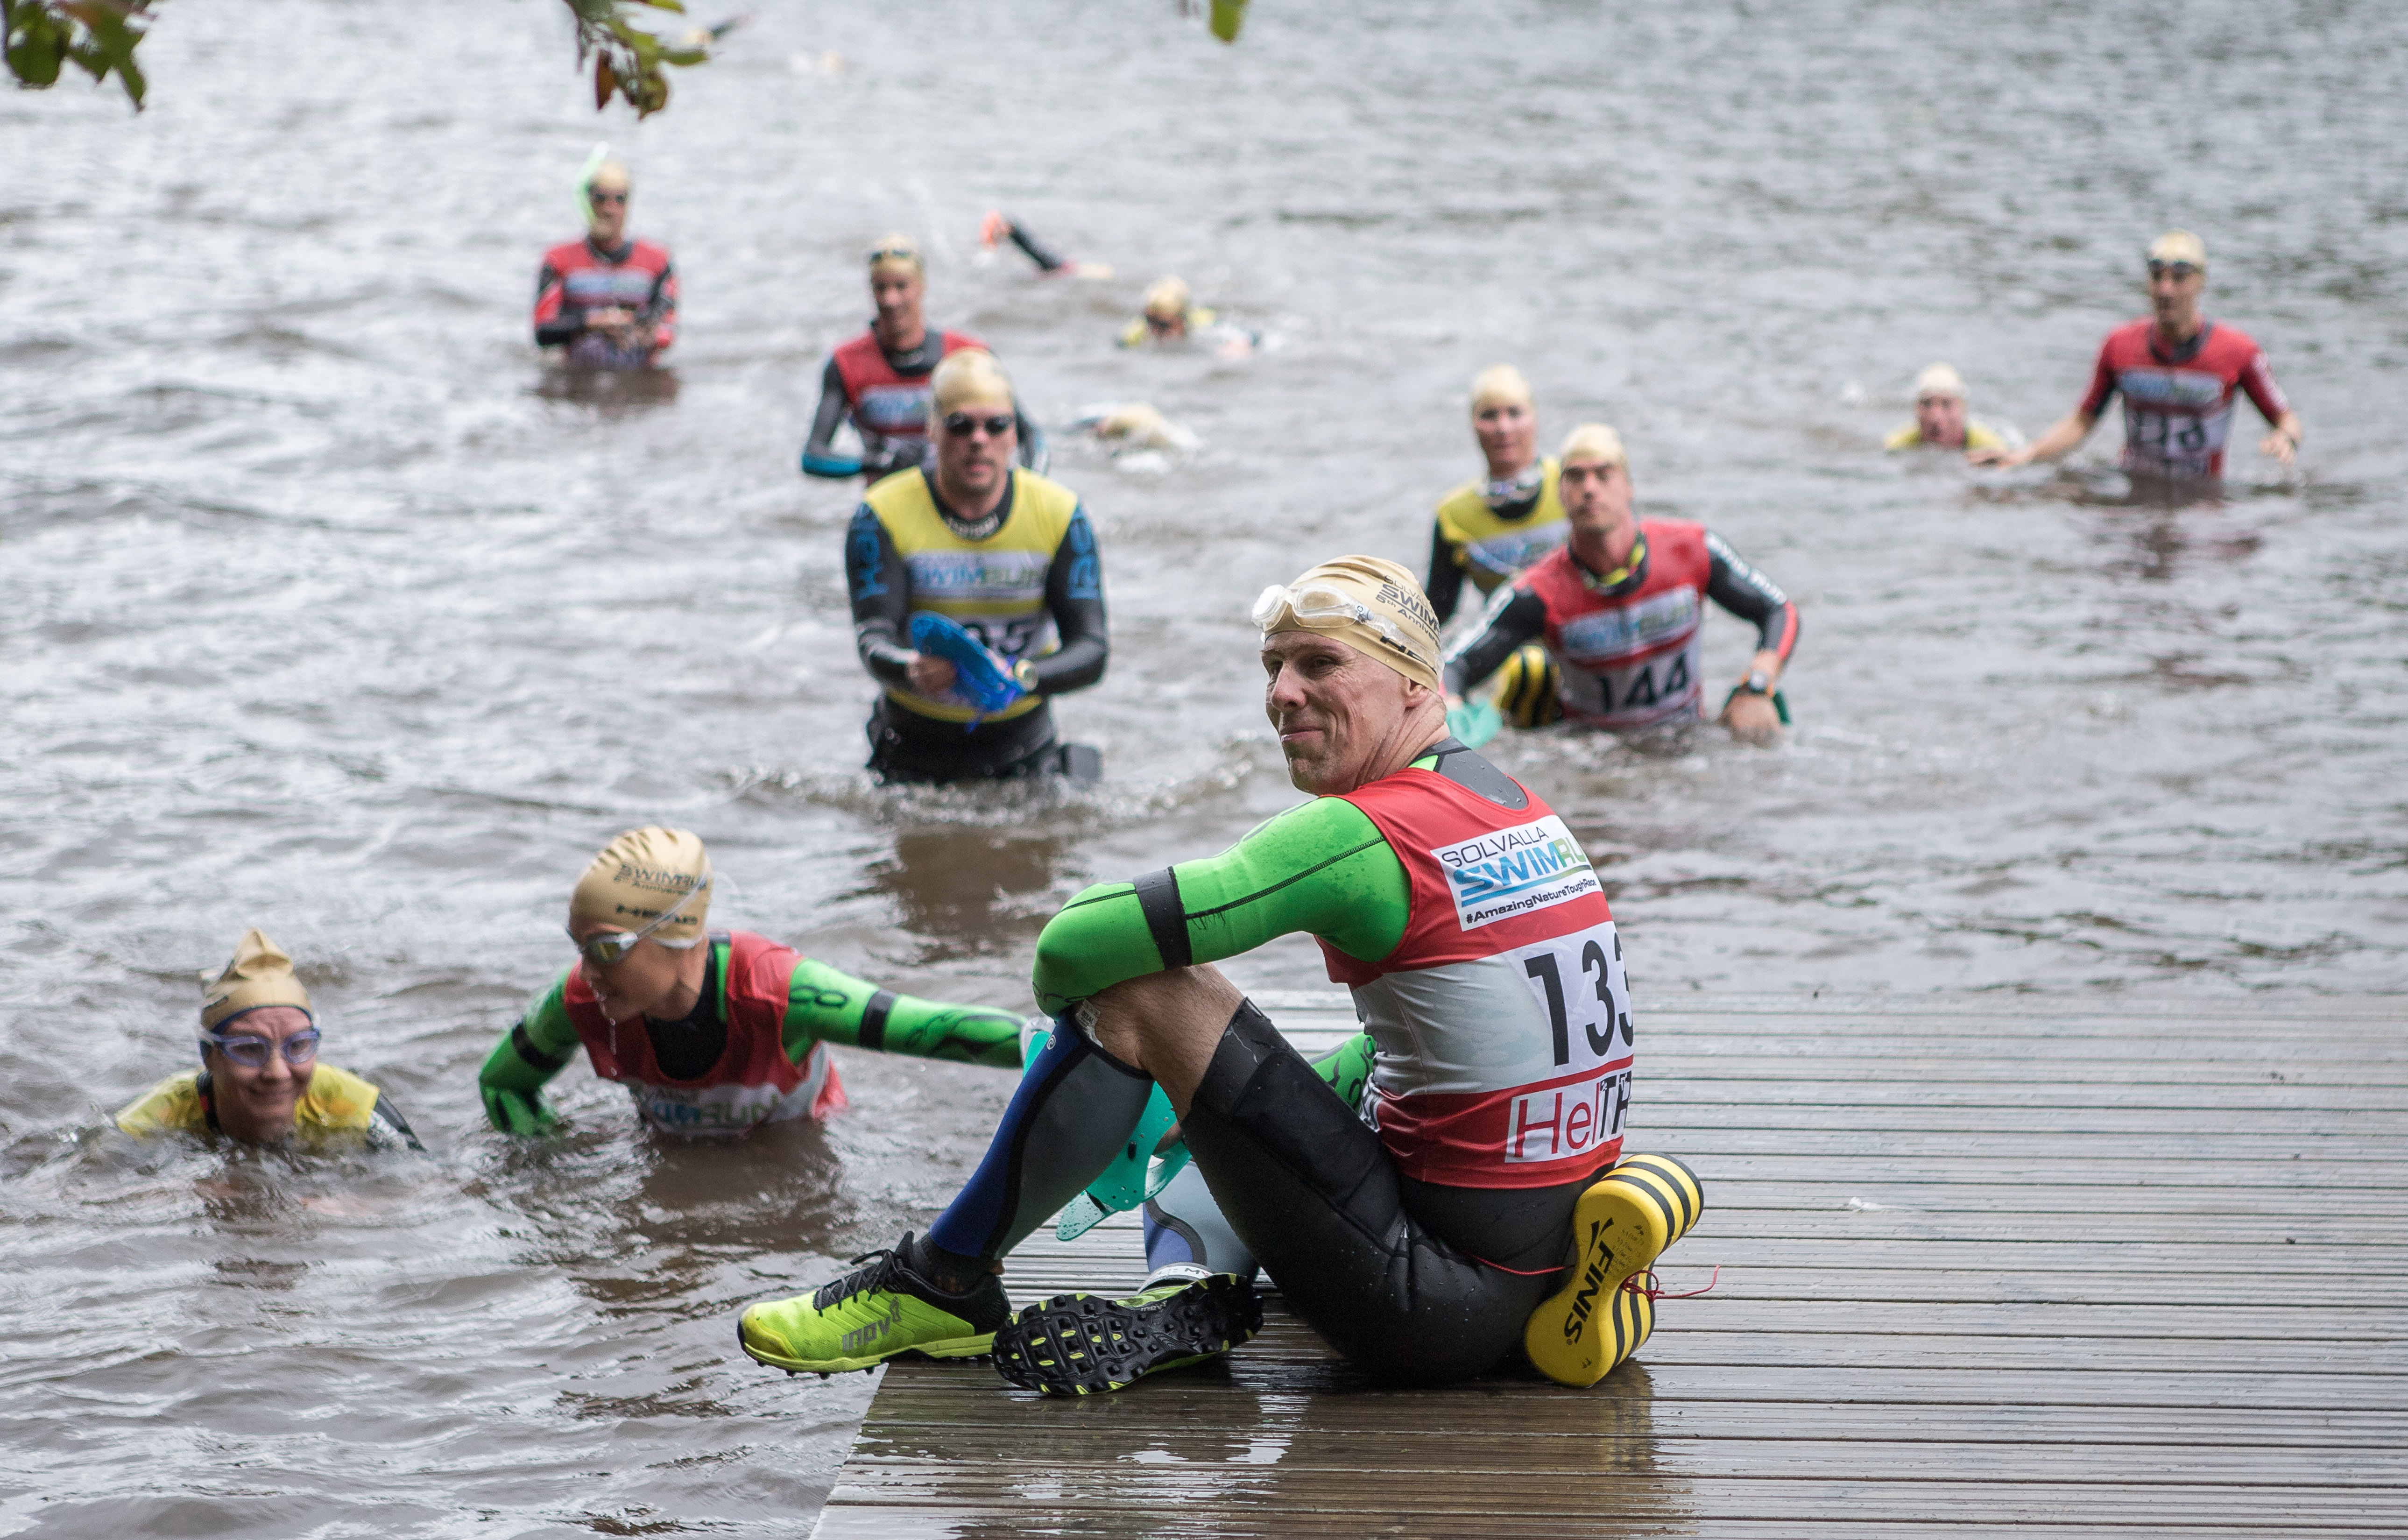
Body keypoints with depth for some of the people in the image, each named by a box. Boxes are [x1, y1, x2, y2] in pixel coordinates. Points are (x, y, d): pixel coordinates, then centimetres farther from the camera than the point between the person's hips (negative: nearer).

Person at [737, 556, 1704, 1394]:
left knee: (1138, 989, -7)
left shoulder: (1362, 835, -15)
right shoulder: (1519, 807, 12)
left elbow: (1074, 947, -17)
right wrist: (1203, 1103, 23)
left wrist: (1070, 1000, 7)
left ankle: (945, 1283, 3)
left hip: (1442, 1293, -9)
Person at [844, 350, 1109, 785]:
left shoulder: (1060, 515, -4)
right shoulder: (883, 516, -8)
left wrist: (1021, 676, -33)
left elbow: (1092, 649, -12)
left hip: (1024, 753, 1)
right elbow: (873, 640, -19)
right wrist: (915, 672, -43)